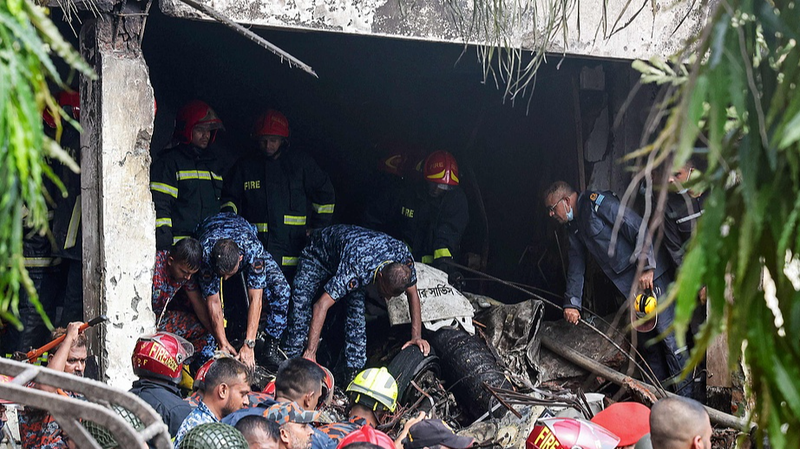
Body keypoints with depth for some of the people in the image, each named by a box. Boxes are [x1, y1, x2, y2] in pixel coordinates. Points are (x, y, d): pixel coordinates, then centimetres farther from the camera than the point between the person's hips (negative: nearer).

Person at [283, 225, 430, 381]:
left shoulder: (404, 257, -32)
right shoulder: (357, 268, -47)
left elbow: (413, 294, -12)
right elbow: (321, 306, -47)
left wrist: (416, 336, -18)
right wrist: (310, 352, -49)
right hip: (319, 252, -4)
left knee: (357, 311, -11)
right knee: (301, 302, -16)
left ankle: (354, 372, -7)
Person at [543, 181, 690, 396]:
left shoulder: (598, 203, -12)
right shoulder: (574, 227, 16)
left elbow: (640, 229, -17)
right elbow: (576, 267, 22)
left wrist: (647, 267, -23)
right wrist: (571, 304, 16)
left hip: (650, 274, -9)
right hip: (628, 285, 10)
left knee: (668, 334, -11)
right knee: (646, 341, 13)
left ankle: (687, 396, -9)